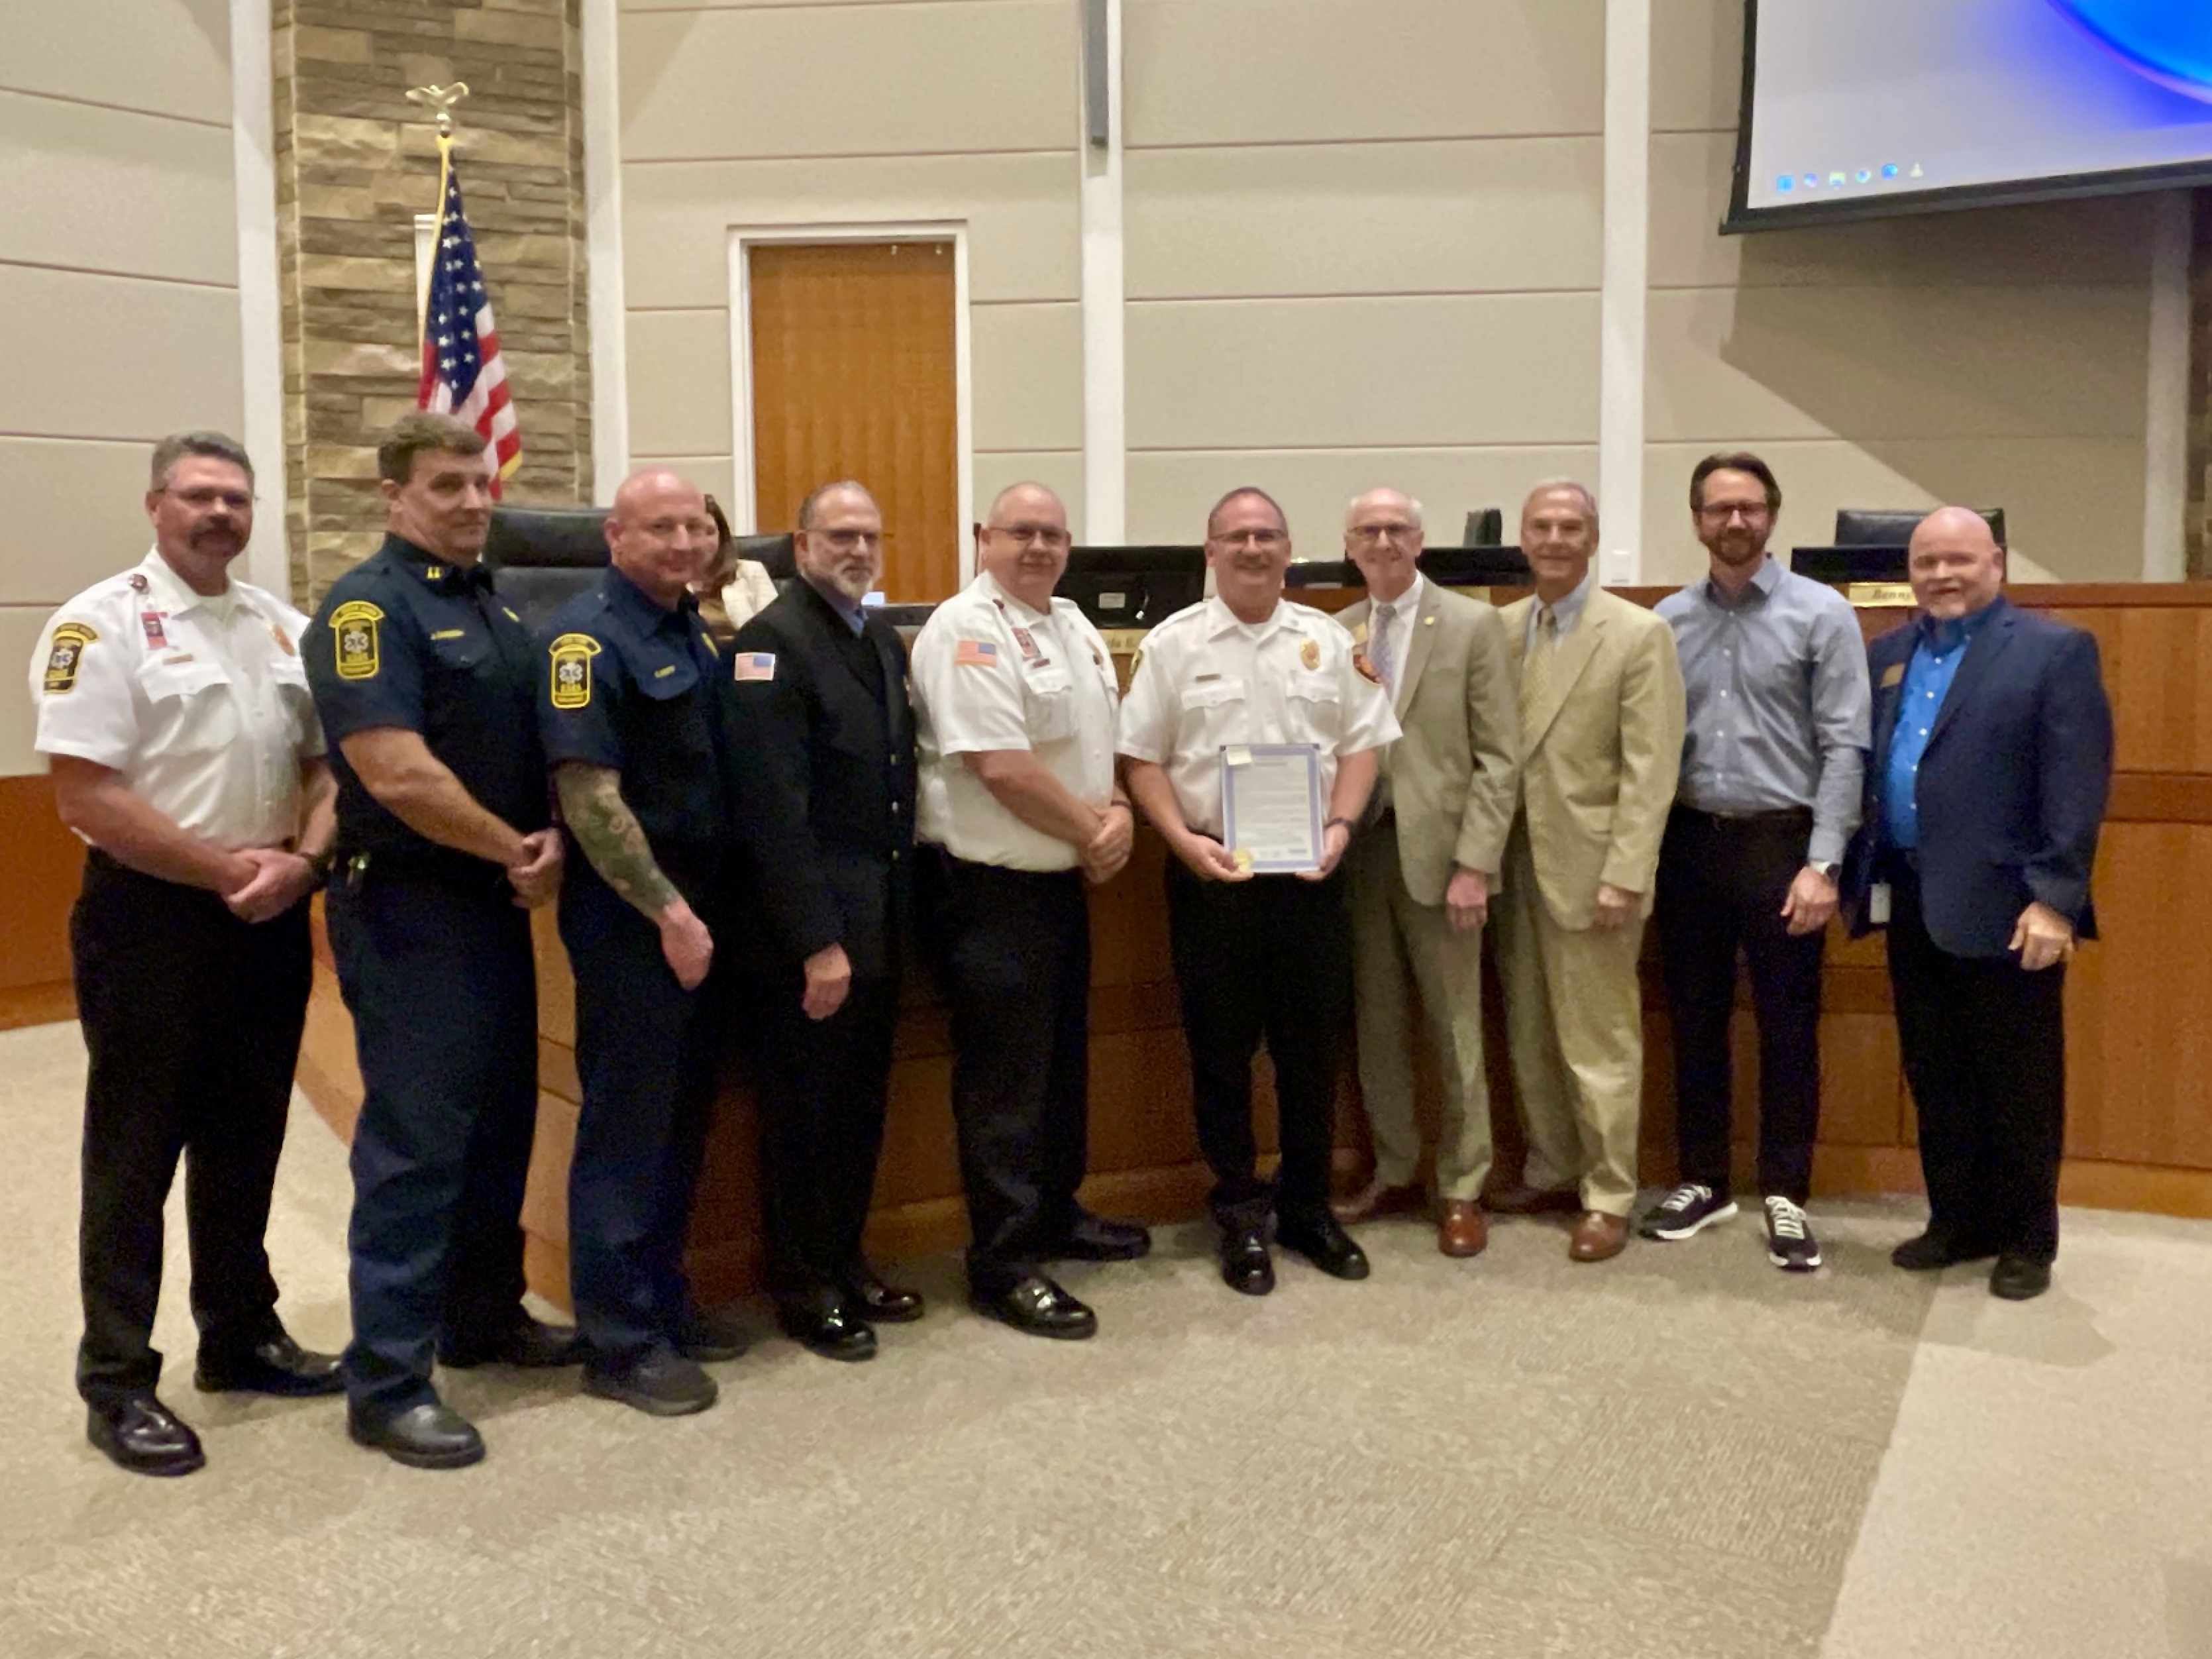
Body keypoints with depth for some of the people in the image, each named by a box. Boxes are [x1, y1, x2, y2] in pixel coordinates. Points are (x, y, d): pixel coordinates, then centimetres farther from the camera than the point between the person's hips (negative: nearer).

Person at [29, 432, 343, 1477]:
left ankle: (241, 1338, 30)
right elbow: (84, 793, -16)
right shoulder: (103, 623, -9)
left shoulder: (283, 628, 10)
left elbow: (325, 762, 11)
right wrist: (224, 868, -16)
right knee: (135, 1156, 4)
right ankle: (118, 1382, 15)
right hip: (152, 917, -6)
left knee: (245, 1144, 16)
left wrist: (303, 860, -7)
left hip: (270, 920, 6)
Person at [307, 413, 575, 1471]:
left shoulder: (492, 605, 14)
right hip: (408, 910, -9)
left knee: (500, 1122, 16)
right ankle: (386, 1383, 6)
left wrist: (551, 839, -3)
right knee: (416, 1139, -4)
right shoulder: (367, 609, -13)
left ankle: (484, 1315, 32)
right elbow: (397, 773, -24)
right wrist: (519, 853, -13)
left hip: (495, 904, 9)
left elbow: (536, 747, 17)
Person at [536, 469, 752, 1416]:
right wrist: (667, 911, -20)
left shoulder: (695, 633, 13)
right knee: (627, 1125, 0)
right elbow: (589, 794, -20)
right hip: (631, 913, -8)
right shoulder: (588, 636, -13)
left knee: (685, 1116, 15)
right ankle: (619, 1340, 11)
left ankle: (663, 1297, 29)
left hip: (700, 903, 8)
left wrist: (705, 907, 12)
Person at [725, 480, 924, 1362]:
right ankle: (803, 1288, 21)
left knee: (861, 1103, 17)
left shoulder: (885, 640, 13)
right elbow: (774, 808, -20)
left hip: (880, 918, 8)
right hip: (808, 928, -8)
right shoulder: (772, 642, -14)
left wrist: (898, 910, 11)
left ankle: (846, 1262, 33)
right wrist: (818, 941, -21)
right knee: (804, 1113, 6)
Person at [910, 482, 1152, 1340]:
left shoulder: (1073, 626, 13)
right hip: (990, 886, -9)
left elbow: (1104, 735, 17)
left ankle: (1056, 1214, 36)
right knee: (1004, 1080, -2)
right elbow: (1001, 766, -22)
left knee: (1063, 1059, 20)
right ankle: (1002, 1266, 9)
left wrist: (1119, 811, -4)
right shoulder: (967, 631, -15)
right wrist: (1092, 831, -11)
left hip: (1064, 878, 9)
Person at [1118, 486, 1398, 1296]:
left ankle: (1308, 1206, 26)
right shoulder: (1173, 643, 0)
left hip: (1310, 874, 2)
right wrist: (1184, 840, -13)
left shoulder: (1328, 640, 8)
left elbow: (1361, 743, 8)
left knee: (1313, 1047, 10)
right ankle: (1241, 1216, 20)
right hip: (1212, 874, -2)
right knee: (1222, 1052, 6)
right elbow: (1143, 758, -1)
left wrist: (1340, 825, -6)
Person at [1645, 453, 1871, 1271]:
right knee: (1694, 1022, 11)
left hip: (1780, 841, -3)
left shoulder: (1822, 613, -3)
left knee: (1787, 1028, 5)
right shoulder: (1668, 620, 6)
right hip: (1689, 841, 3)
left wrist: (1822, 864, -14)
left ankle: (1786, 1196, 18)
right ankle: (1703, 1181, 25)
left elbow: (1844, 747, -8)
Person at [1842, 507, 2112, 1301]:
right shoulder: (1886, 655, 13)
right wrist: (1854, 876, 2)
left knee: (2018, 1082, 6)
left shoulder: (2055, 650, -5)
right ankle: (1960, 1221, 27)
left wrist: (2054, 898, -17)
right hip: (1910, 902, 6)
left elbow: (2078, 786, -11)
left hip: (2003, 905, -5)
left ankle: (2028, 1240, 20)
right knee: (1934, 1078, 14)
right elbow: (1861, 765, 10)